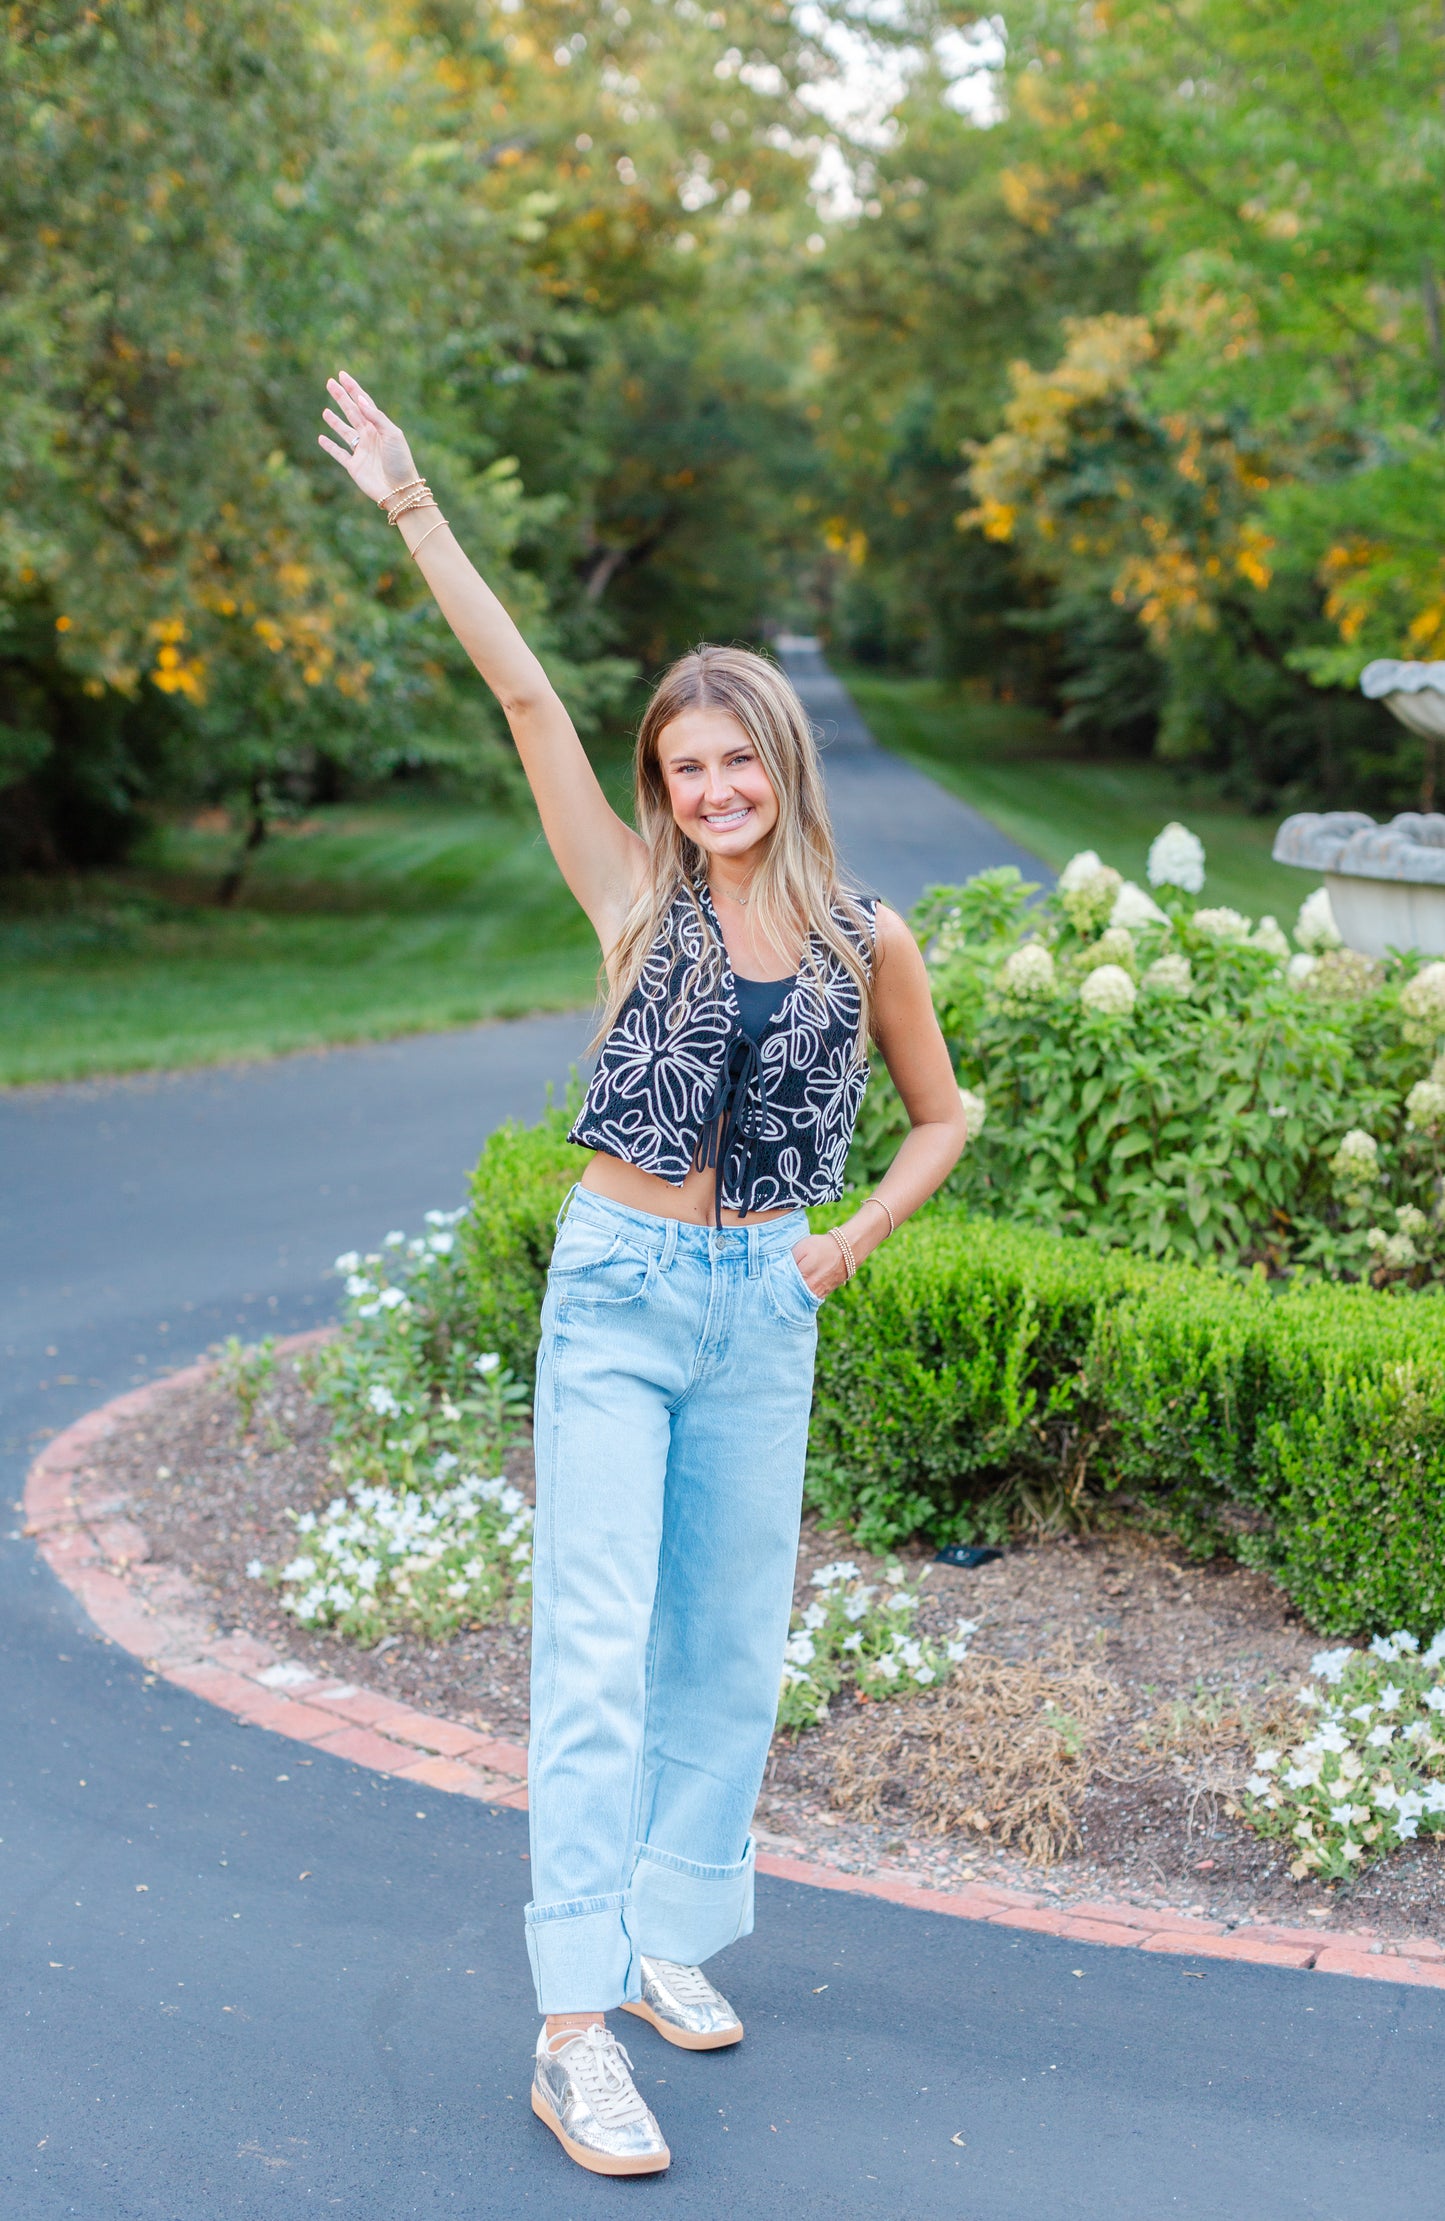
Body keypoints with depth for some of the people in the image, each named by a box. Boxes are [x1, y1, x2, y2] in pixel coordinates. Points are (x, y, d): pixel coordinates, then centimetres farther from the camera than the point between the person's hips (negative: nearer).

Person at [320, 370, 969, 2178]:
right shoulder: (638, 899, -1)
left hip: (761, 1310, 3)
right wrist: (412, 512, -13)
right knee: (599, 1648, -7)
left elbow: (942, 1116, 16)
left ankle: (670, 1936, 29)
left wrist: (846, 1249, 4)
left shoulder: (865, 940, 3)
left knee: (731, 1646, 11)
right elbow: (526, 697, -8)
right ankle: (574, 2029, -5)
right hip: (617, 1292, -3)